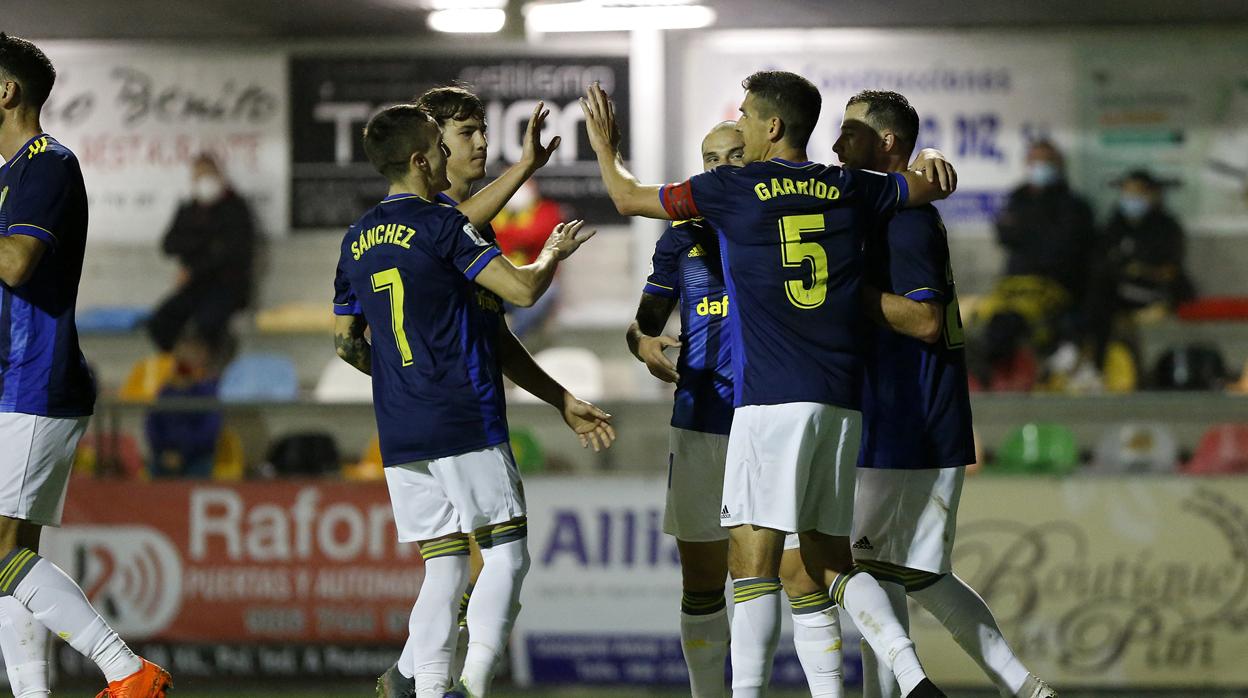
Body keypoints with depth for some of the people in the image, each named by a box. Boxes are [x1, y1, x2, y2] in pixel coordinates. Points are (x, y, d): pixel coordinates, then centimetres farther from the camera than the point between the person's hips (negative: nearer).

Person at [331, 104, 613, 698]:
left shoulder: (357, 241, 13)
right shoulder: (442, 226, -9)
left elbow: (345, 343, 19)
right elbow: (522, 289, -13)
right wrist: (553, 254, 8)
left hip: (398, 434, 7)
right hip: (465, 424, -7)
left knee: (444, 567, 9)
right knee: (506, 554, -2)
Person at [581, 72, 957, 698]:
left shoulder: (731, 188, -1)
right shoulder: (849, 189, 11)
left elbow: (628, 197, 12)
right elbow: (933, 184, 28)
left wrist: (605, 146, 30)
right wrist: (929, 160, 49)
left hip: (772, 397, -5)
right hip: (842, 399, 6)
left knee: (753, 555, -7)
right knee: (830, 561, 12)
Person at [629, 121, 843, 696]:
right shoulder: (684, 237, 9)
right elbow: (646, 321, 13)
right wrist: (644, 342, -8)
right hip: (701, 429, 2)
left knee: (803, 578, -9)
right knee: (701, 583, 6)